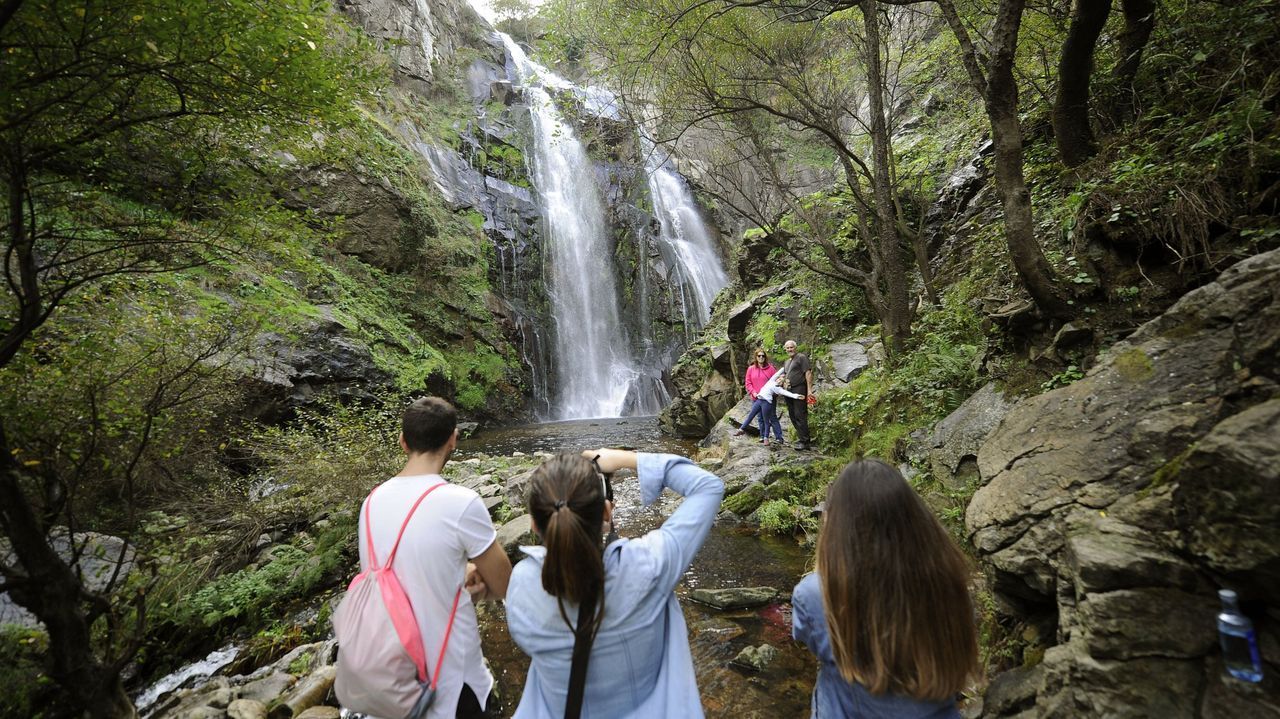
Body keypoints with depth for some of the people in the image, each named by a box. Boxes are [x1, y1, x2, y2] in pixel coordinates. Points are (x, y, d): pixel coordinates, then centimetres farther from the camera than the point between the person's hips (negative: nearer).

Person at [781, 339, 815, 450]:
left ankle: (804, 441, -6)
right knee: (792, 415, 12)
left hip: (799, 390, -9)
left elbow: (808, 373, -11)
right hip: (789, 391, 9)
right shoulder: (786, 362, 21)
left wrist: (809, 389, -18)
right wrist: (783, 381, 5)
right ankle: (801, 436, 23)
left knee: (800, 415, -10)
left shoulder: (801, 357, -4)